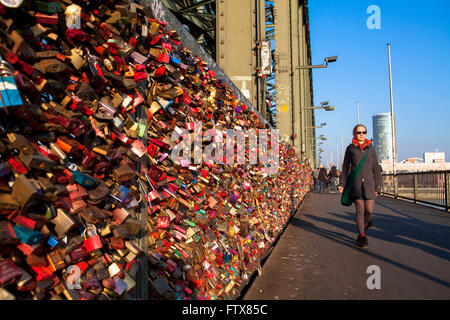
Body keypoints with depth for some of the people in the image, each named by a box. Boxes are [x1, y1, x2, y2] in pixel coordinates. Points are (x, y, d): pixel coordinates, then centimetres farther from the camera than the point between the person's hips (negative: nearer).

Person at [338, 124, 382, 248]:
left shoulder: (371, 149, 8)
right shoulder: (350, 148, 5)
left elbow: (376, 168, 10)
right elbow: (345, 167, 7)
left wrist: (378, 186, 7)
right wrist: (342, 183, 0)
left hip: (369, 182, 2)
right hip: (355, 182, -2)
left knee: (369, 210, -2)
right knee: (360, 209, -6)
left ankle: (365, 223, 31)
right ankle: (362, 236, 2)